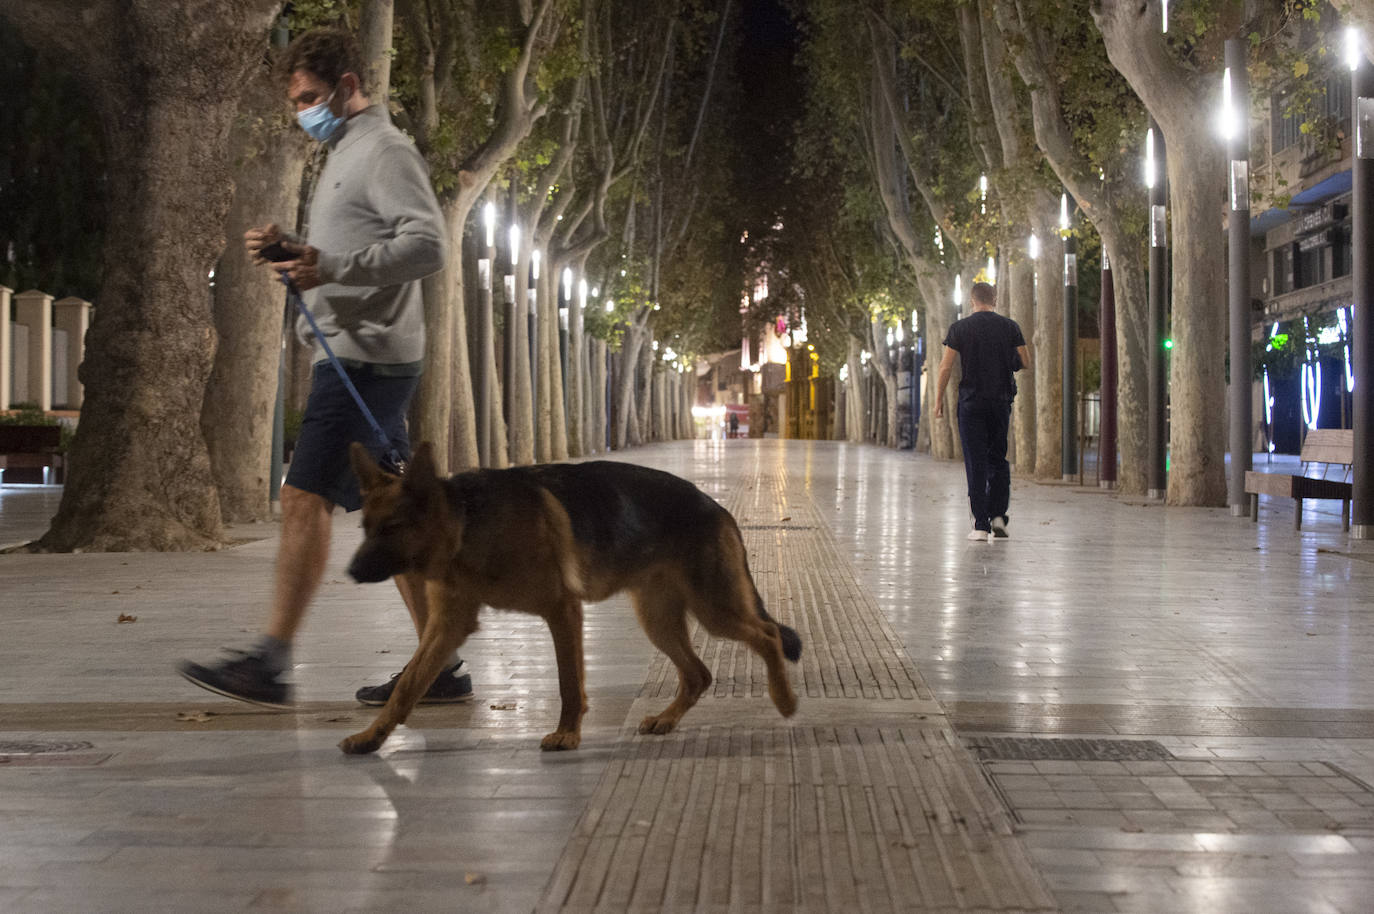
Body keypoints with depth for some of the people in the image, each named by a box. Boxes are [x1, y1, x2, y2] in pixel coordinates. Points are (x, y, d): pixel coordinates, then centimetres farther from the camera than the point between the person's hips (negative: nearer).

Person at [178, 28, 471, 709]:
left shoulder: (385, 151, -7)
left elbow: (426, 245, -20)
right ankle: (441, 664, 11)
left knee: (304, 498, -12)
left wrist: (332, 267, -25)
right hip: (349, 355, 10)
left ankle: (269, 663, -11)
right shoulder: (347, 155, 24)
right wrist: (290, 250, 12)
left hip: (368, 358, -10)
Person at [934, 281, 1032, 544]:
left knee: (976, 463, 0)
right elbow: (1026, 363, 5)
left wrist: (938, 400, 2)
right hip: (1001, 400, 2)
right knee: (998, 459, 15)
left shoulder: (959, 328, -3)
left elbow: (946, 367, -6)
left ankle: (981, 525, -4)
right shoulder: (1010, 327, 2)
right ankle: (998, 515, 2)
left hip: (971, 402, -2)